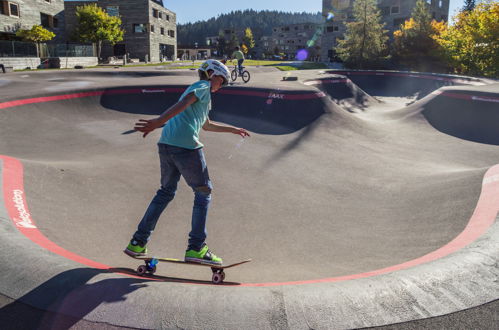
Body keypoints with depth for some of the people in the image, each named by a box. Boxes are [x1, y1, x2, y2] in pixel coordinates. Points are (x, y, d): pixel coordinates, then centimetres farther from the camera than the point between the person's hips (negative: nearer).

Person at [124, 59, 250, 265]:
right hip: (186, 146, -9)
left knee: (166, 192, 17)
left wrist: (233, 130, 50)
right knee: (203, 193, 2)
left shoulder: (196, 89, 32)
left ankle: (137, 243, 19)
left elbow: (207, 125, 42)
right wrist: (157, 122, -30)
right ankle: (196, 248, 2)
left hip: (166, 145, 9)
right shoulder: (203, 86, 3)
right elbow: (182, 105, -16)